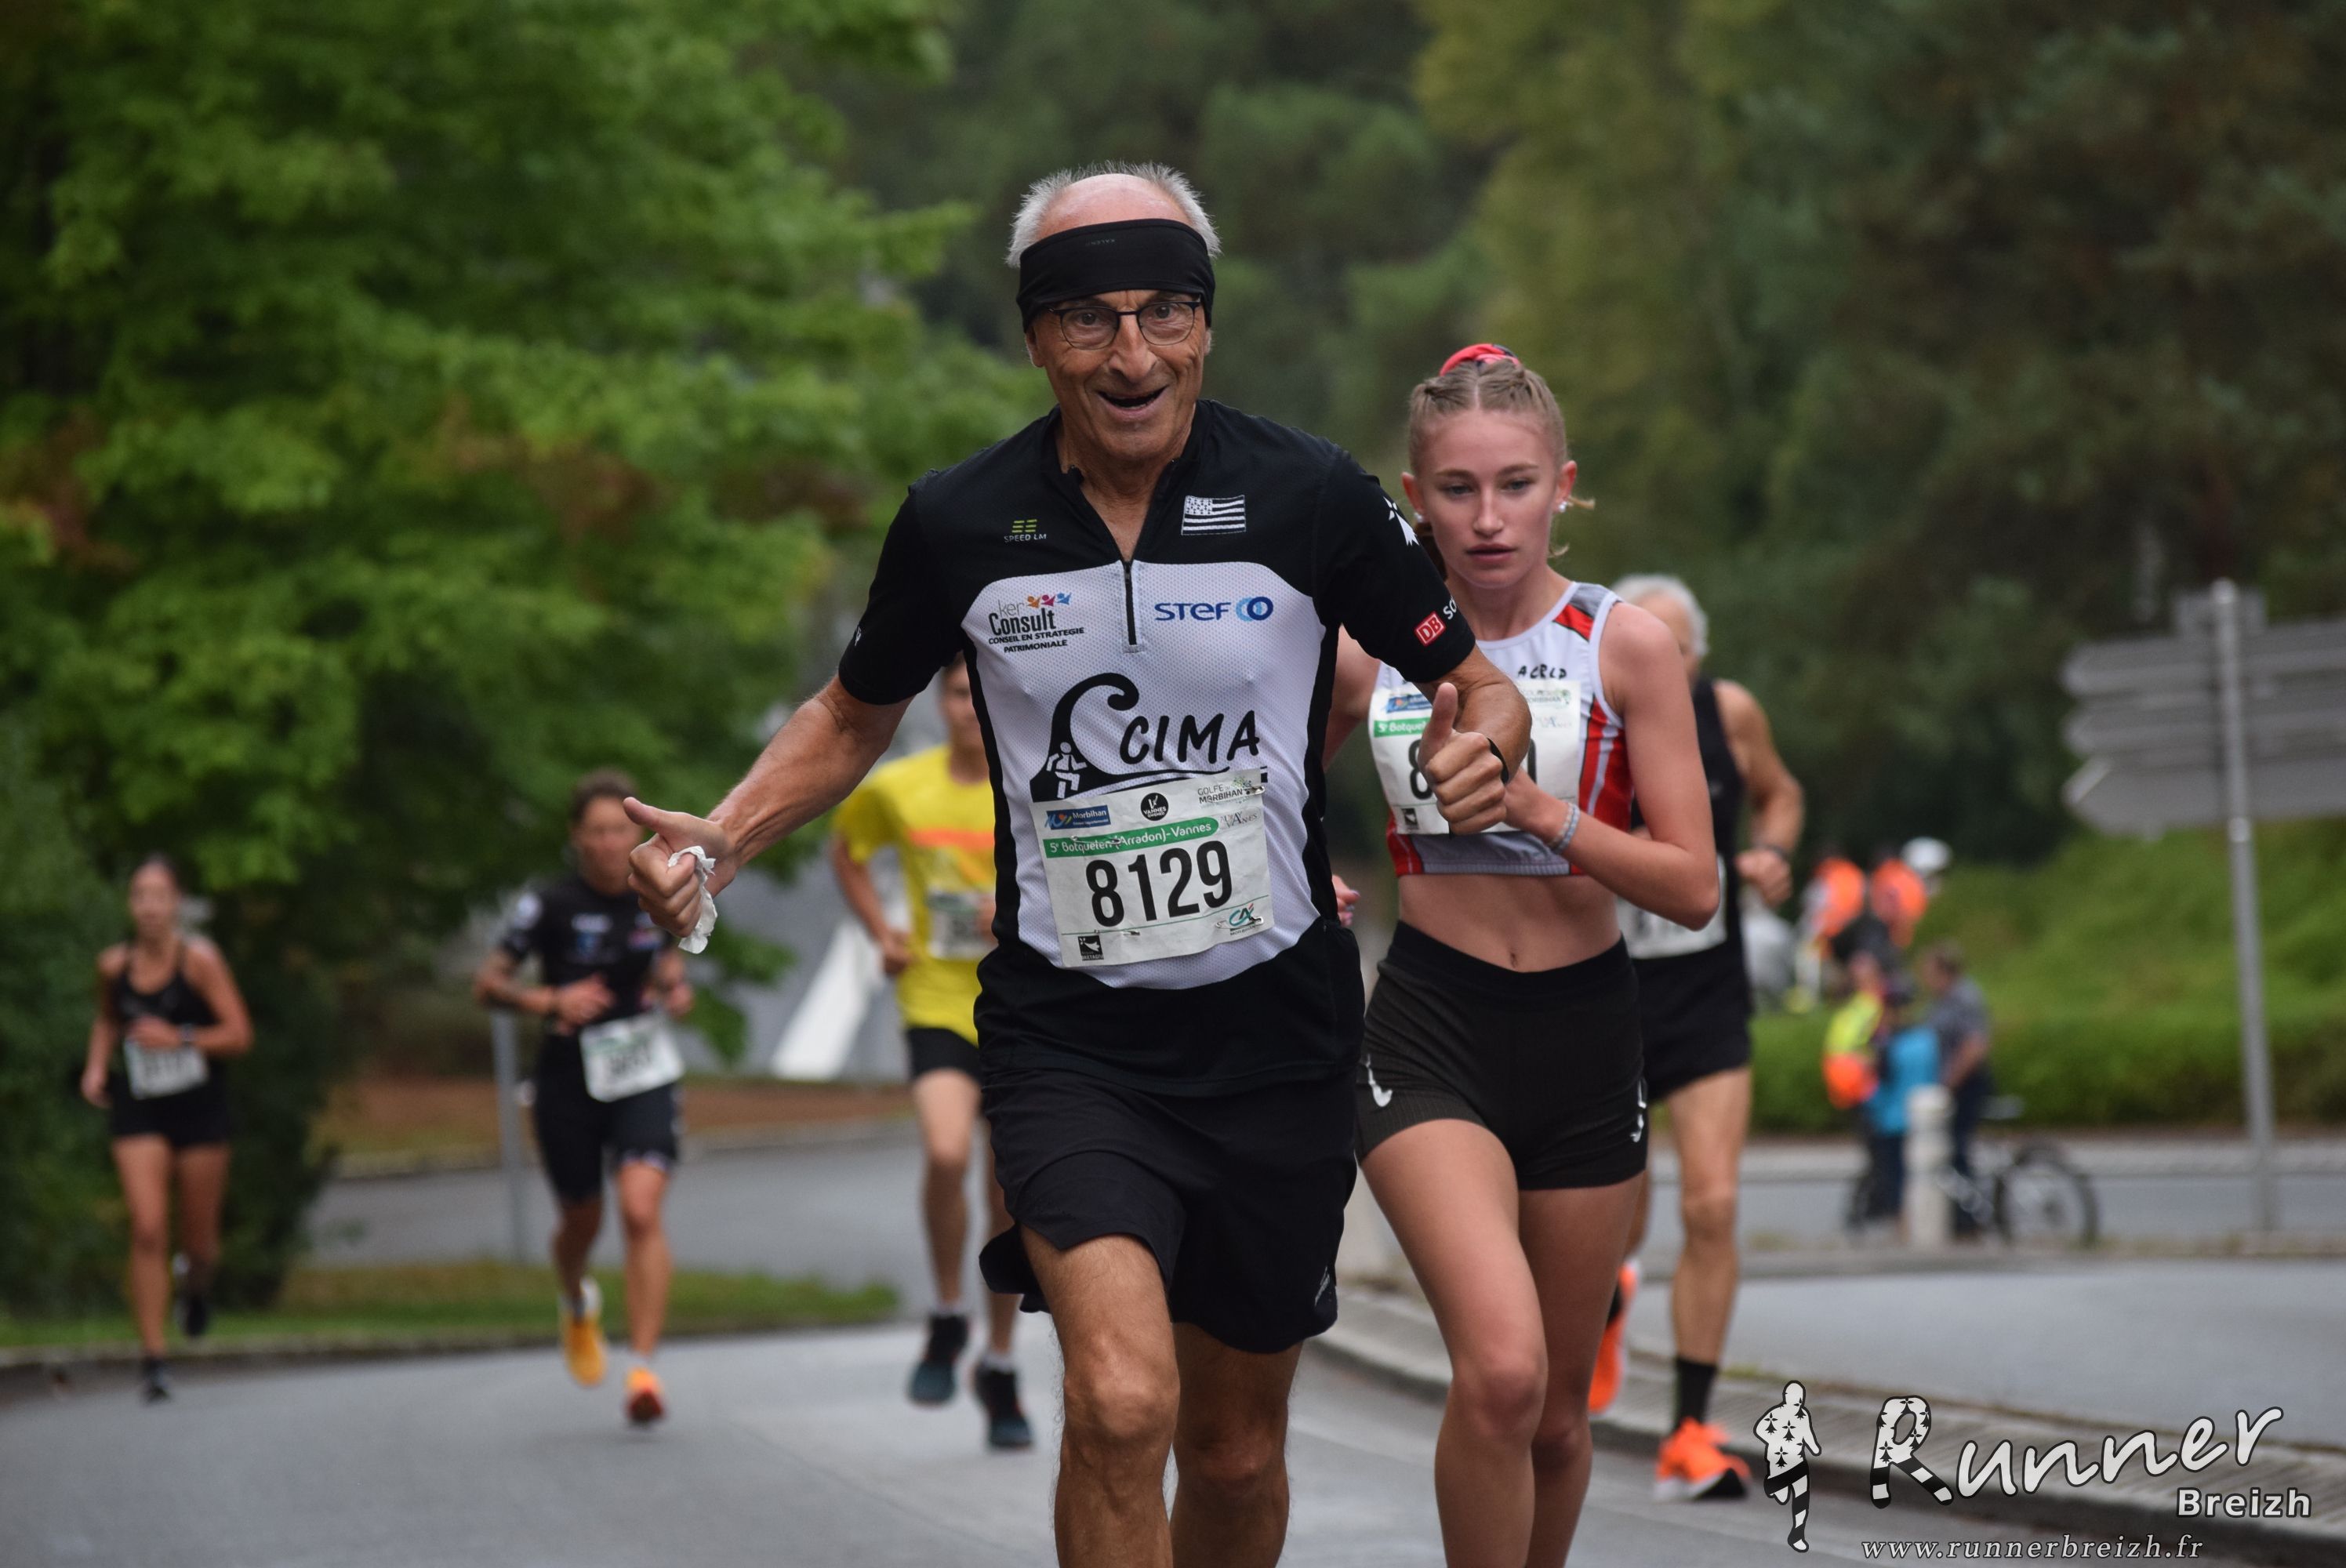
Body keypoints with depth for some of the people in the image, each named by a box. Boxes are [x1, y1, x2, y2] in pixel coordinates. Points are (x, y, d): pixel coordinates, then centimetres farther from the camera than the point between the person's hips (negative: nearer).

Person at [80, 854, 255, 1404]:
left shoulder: (199, 960, -9)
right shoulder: (114, 965, 1)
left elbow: (239, 1036, -9)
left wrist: (179, 1039, -20)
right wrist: (97, 1064, 6)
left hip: (200, 1110, -1)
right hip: (138, 1112, 1)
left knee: (199, 1239, 8)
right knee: (147, 1230, -13)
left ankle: (197, 1287, 46)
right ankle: (153, 1358, -10)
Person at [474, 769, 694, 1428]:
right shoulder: (550, 905, -11)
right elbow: (486, 984, -8)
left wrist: (677, 988, 0)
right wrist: (548, 1000, -25)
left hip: (644, 1078, 1)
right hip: (569, 1082, -1)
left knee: (642, 1212, -18)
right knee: (581, 1220, 14)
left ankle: (643, 1368, -20)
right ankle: (577, 1305, 51)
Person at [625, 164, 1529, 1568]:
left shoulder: (1312, 499, -6)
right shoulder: (959, 526, -4)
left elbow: (1477, 686, 5)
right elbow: (856, 718, 14)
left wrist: (1482, 749, -19)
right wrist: (721, 841, -2)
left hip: (1278, 1030, 1)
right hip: (1069, 1035, -1)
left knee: (1234, 1448, 13)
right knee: (1122, 1401, -24)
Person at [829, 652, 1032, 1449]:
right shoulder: (897, 788, 0)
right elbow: (846, 852, 20)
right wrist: (882, 933, 6)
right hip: (937, 1002, -1)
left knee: (1010, 1193, 6)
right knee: (945, 1152, -26)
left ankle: (999, 1367, 23)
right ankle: (947, 1318, -3)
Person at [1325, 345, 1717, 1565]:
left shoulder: (1625, 644, -4)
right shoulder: (1368, 651, 0)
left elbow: (1692, 889, -7)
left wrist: (1538, 809, -19)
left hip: (1584, 1034, 1)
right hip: (1430, 1025, -1)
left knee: (1556, 1418, 11)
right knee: (1501, 1370, -24)